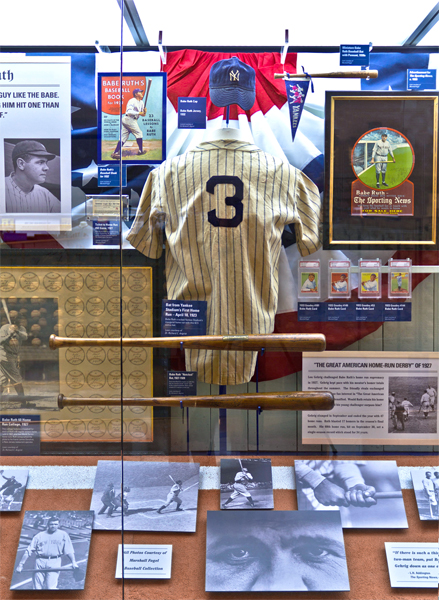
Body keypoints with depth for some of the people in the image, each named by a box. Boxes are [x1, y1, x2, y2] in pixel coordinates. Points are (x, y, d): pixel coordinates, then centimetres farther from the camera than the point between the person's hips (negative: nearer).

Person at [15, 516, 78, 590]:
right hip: (40, 562, 2)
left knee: (51, 587, -14)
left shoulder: (63, 535, 10)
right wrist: (21, 564, 2)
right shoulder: (39, 535, 12)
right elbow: (28, 551, 10)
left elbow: (69, 550, 3)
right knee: (37, 587, 3)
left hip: (54, 562, -2)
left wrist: (73, 562, -11)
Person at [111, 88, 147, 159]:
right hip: (129, 119, -9)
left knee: (124, 137, 2)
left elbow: (142, 114, 16)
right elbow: (129, 111, -21)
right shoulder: (132, 101, -9)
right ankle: (140, 150, 7)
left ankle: (115, 153, -3)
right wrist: (139, 113, -23)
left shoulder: (141, 102, 18)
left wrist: (144, 112, -6)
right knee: (139, 133, -2)